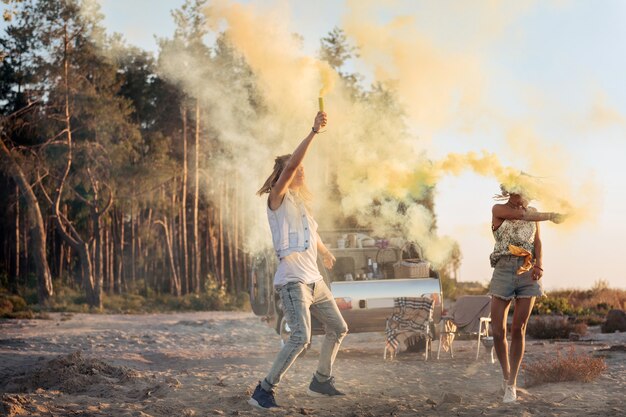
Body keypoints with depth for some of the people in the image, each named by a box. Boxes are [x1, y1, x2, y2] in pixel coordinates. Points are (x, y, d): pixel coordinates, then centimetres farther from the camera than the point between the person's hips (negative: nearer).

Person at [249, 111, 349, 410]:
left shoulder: (299, 202, 19)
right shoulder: (278, 198, -6)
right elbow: (291, 163, -22)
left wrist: (326, 252, 54)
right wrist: (314, 131, -24)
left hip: (313, 279, 9)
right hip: (292, 280, -9)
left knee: (338, 328, 18)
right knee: (301, 337, -23)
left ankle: (321, 382, 31)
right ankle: (263, 391, -18)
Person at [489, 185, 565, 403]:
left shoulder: (533, 213, 15)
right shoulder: (499, 209, 3)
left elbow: (538, 242, 8)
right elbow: (524, 216, -10)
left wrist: (539, 266, -8)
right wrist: (550, 216, 0)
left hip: (528, 272, 2)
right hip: (504, 269, -2)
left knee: (518, 330, -2)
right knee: (498, 330, -6)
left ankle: (512, 384, 5)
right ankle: (506, 374, 17)